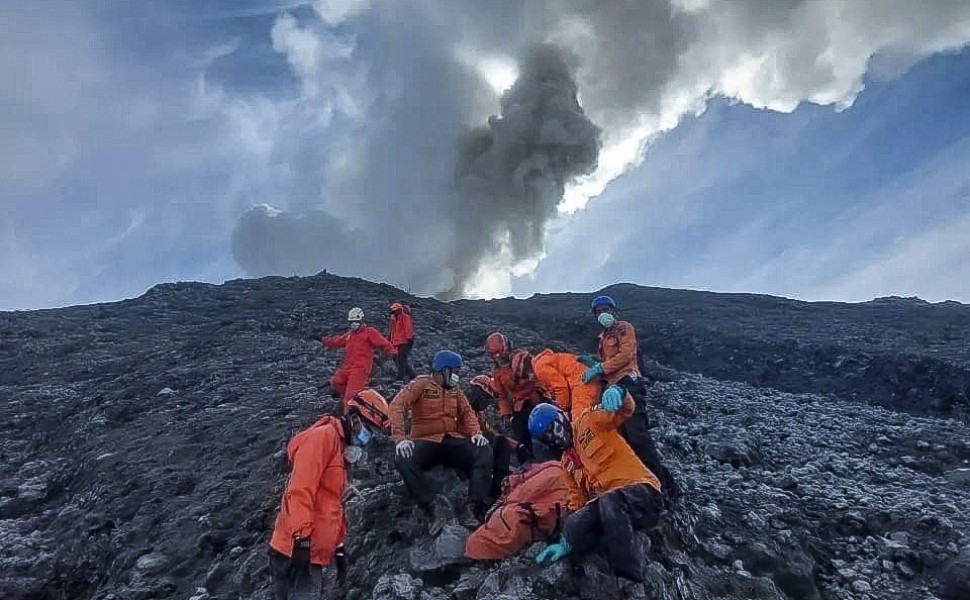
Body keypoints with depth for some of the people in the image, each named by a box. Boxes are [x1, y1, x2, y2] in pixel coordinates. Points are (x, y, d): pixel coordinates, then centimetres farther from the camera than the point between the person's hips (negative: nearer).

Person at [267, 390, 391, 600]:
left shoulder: (340, 447, 20)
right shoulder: (323, 436, -10)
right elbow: (300, 490, -20)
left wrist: (339, 548, 24)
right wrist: (301, 539, -25)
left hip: (312, 553, 10)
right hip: (297, 550, -10)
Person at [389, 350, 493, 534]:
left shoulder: (454, 389, 17)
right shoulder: (421, 383, 0)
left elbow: (467, 412, 13)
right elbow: (397, 405, -13)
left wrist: (476, 432, -9)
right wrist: (400, 438, -27)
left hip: (453, 441, 4)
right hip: (426, 442, -4)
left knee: (484, 452, -22)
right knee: (403, 459, -35)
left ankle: (472, 509, -31)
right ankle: (433, 510, -35)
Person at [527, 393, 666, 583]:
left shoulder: (591, 420, 5)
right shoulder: (567, 462, 23)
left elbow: (624, 410, -11)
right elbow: (576, 500, 21)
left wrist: (616, 393, -35)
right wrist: (566, 542, 10)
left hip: (641, 490, -6)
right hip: (605, 503, 6)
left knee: (609, 500, -39)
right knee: (573, 526, -24)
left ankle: (629, 577, -33)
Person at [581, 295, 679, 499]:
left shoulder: (624, 328, 1)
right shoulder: (604, 337, 25)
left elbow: (626, 354, -12)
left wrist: (600, 368, -14)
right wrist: (596, 371, 6)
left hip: (628, 385, -9)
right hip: (614, 388, 9)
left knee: (638, 435, -16)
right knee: (622, 437, 6)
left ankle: (665, 484, -14)